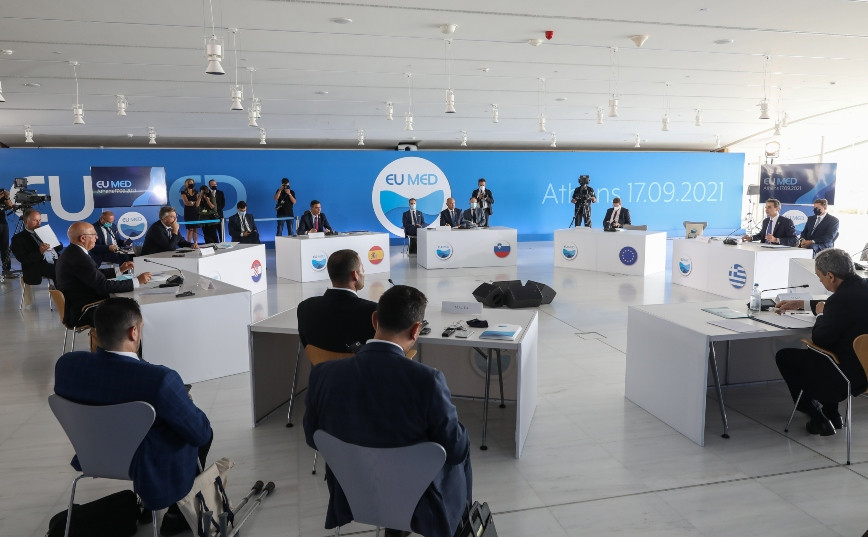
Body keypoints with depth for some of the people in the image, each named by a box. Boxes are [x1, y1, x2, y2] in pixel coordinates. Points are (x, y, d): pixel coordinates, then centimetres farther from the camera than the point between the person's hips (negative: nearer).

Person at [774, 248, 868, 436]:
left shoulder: (842, 298, -28)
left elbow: (820, 339, -19)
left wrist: (821, 314, 0)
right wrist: (801, 304, 25)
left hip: (851, 373, -9)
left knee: (784, 357, 5)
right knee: (812, 353, 31)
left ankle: (818, 419, 15)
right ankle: (831, 413, 35)